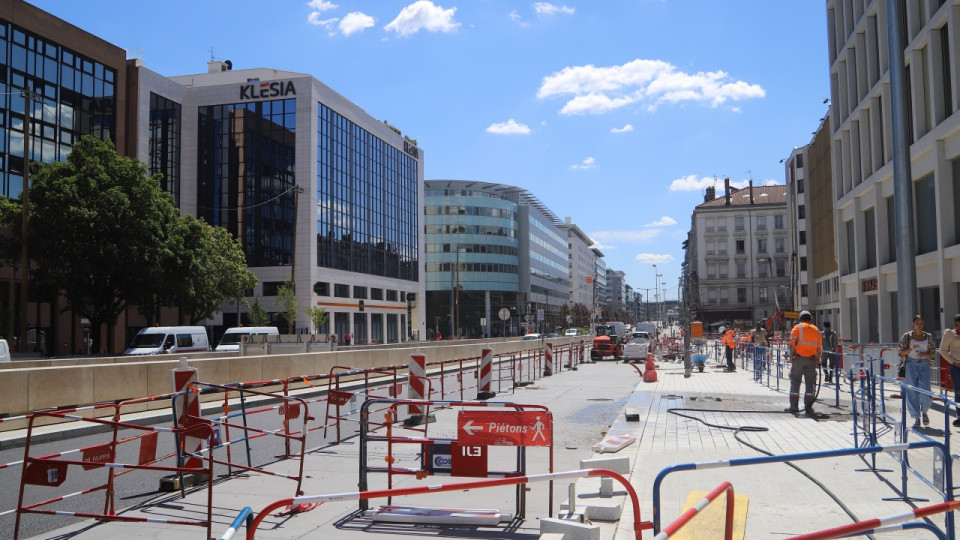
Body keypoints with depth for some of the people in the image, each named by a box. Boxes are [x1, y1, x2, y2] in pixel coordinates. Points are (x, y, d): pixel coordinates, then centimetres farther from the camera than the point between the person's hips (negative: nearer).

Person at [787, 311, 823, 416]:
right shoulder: (816, 330, 12)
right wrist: (818, 360, 12)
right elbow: (819, 348, 8)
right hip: (812, 359, 2)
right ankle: (808, 406, 3)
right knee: (810, 383, 5)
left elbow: (792, 343, -9)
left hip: (799, 357, -2)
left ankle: (794, 405, 8)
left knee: (795, 381, 5)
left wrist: (791, 356, -5)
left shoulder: (797, 327, 2)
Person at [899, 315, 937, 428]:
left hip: (924, 366, 1)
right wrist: (911, 349, -17)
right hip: (911, 365, 0)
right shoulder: (907, 337, 4)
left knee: (925, 392, -9)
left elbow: (933, 354, 8)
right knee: (912, 392, -2)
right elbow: (902, 353, 1)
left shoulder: (929, 337, 8)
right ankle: (916, 418, 8)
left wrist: (924, 354, -12)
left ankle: (924, 412, 21)